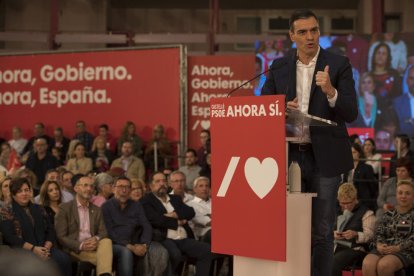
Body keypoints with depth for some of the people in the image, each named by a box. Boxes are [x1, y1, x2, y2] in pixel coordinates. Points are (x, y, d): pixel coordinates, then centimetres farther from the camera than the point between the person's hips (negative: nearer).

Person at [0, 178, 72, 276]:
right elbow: (10, 237, -7)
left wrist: (46, 247, -9)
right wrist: (33, 249, -16)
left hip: (44, 249, 5)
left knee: (64, 259, -27)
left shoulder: (39, 209, 19)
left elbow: (50, 231, 12)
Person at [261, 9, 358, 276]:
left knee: (322, 230, 3)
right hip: (289, 154, 3)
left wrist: (330, 91, -27)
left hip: (324, 156, -3)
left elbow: (351, 114, -9)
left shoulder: (338, 65, -3)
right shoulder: (279, 67, 6)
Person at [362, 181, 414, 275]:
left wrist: (397, 248, -17)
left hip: (405, 251, -4)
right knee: (367, 264, -31)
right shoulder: (388, 215, 21)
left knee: (383, 265, -36)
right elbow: (379, 233, 13)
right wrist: (379, 245, -10)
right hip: (384, 249, 4)